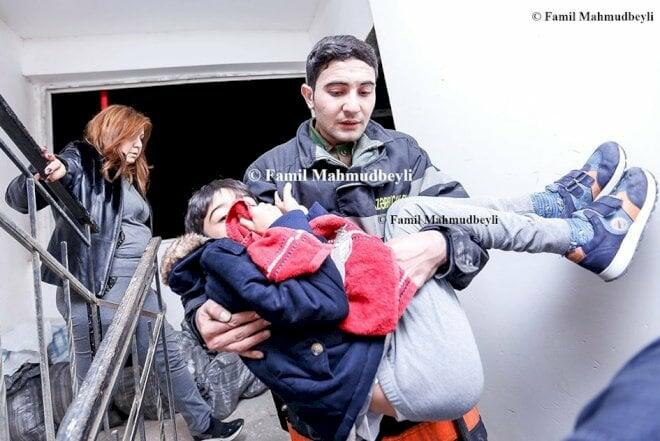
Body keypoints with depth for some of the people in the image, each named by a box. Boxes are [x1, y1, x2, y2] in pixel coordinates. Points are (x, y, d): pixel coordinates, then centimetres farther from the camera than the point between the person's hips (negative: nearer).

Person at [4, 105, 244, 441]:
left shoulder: (129, 178, 21)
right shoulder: (81, 161, -4)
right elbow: (19, 199, -16)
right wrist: (37, 179, -37)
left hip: (137, 287, 9)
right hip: (94, 290, -8)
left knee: (167, 356, 15)